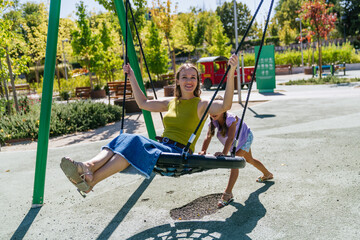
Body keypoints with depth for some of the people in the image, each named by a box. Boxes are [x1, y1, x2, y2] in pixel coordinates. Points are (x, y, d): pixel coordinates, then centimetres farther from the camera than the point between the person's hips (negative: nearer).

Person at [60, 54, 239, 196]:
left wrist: (231, 73, -27)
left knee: (136, 142, -33)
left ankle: (91, 180, -44)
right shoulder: (170, 103, 19)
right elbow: (143, 103, 30)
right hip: (160, 148, 6)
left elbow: (225, 106, -17)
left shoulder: (201, 105, 2)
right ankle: (88, 167, -46)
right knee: (125, 138, -24)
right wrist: (132, 78, 29)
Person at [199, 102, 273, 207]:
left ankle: (228, 193, -23)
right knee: (249, 160, 26)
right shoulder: (213, 122, -22)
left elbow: (230, 138, -52)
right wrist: (203, 151, -48)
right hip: (237, 142, 8)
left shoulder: (231, 119, -40)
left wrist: (224, 153, -66)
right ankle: (267, 174, 54)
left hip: (245, 137, -8)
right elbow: (208, 137, -31)